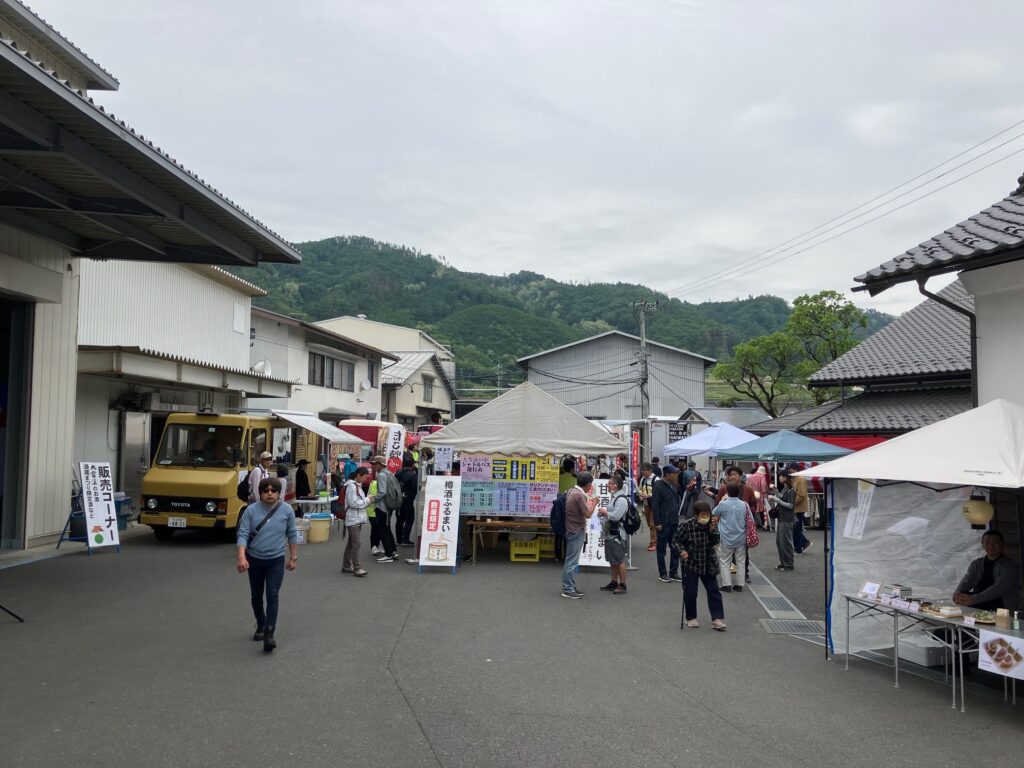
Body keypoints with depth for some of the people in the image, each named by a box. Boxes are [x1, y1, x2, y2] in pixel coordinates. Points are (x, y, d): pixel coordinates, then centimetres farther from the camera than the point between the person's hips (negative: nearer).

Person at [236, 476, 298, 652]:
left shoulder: (287, 510, -7)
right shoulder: (251, 510, -8)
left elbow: (292, 535, 3)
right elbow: (242, 534, -11)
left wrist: (293, 558, 6)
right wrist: (242, 557, -24)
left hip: (276, 560, -2)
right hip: (254, 560, 2)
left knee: (272, 595, -11)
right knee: (256, 596, 15)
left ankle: (269, 633, -10)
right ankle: (261, 626, 36)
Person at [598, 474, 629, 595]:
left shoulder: (621, 500, -18)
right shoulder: (613, 497, 14)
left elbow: (616, 516, -25)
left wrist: (605, 512, -11)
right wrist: (604, 513, 9)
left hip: (617, 534, -10)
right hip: (610, 533, 10)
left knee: (620, 560, -3)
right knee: (613, 560, 16)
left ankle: (622, 585, 4)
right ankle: (614, 583, 25)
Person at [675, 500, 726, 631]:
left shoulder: (712, 524, -2)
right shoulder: (686, 525, -15)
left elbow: (716, 542, -7)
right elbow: (677, 540, -5)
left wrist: (713, 529, -21)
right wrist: (682, 551, -21)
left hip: (709, 564, 3)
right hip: (691, 564, -3)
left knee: (714, 591, 1)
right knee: (690, 592, 3)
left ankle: (717, 618, 5)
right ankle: (690, 617, 21)